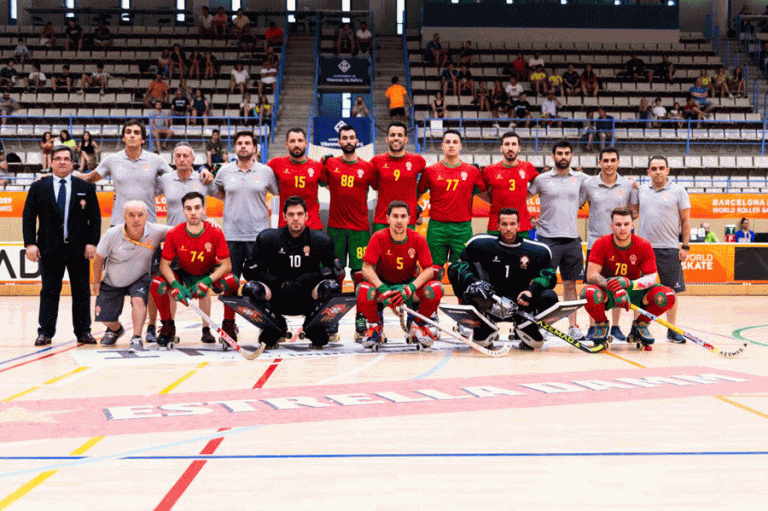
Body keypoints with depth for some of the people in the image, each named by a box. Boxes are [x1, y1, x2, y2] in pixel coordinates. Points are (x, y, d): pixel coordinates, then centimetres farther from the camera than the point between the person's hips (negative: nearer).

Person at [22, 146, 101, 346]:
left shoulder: (86, 188, 8)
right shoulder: (38, 188, 7)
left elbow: (95, 217, 6)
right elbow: (28, 217, 4)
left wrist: (92, 242, -5)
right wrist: (30, 243, -7)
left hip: (79, 249, 0)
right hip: (49, 248, 0)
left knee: (81, 291, 4)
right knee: (49, 291, 2)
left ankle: (83, 331, 12)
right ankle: (45, 332, 8)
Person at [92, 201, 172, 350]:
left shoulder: (155, 232, -25)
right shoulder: (112, 235, -26)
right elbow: (99, 258, -10)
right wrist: (96, 281, 1)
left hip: (140, 279, 0)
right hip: (112, 282, 1)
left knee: (138, 300, -32)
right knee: (106, 319, 8)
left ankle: (136, 338, -21)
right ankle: (116, 329, 45)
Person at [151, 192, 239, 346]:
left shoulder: (215, 233, -21)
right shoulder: (174, 234, -19)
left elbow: (226, 264, -21)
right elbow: (164, 265, -15)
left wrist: (206, 282, -35)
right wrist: (175, 285, -33)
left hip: (210, 274, -1)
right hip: (183, 274, 1)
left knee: (231, 281, -32)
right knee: (157, 284, -25)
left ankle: (229, 325, -10)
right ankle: (167, 326, 0)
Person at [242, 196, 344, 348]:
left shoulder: (320, 240, -5)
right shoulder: (268, 238, -5)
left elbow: (336, 269, -7)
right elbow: (250, 270, -6)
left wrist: (307, 279, -20)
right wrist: (279, 283, -19)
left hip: (307, 301, -1)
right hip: (277, 300, 1)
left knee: (330, 287, -30)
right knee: (251, 288, -26)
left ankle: (316, 329, -1)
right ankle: (275, 327, 2)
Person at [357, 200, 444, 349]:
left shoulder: (418, 240, -13)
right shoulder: (378, 238, -16)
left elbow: (429, 270, -16)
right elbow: (367, 268, -20)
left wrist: (411, 288, -34)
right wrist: (382, 289, -36)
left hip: (410, 283, 1)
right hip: (383, 284, -1)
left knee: (435, 288, -28)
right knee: (364, 289, -34)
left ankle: (418, 325, 2)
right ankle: (374, 326, -2)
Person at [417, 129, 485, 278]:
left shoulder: (472, 171, 6)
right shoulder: (431, 171, 5)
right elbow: (417, 193, 16)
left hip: (463, 227, 0)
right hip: (437, 227, 0)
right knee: (433, 273, 1)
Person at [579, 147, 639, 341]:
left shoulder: (628, 185, 3)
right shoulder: (588, 184, 0)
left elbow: (635, 211, 10)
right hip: (595, 242, -1)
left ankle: (615, 327, 16)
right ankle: (593, 327, 10)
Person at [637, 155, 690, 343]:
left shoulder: (678, 191, 3)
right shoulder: (641, 190, 9)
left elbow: (685, 220, 4)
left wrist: (685, 246, 0)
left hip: (669, 248, -2)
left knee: (671, 291, 2)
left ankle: (672, 330, 11)